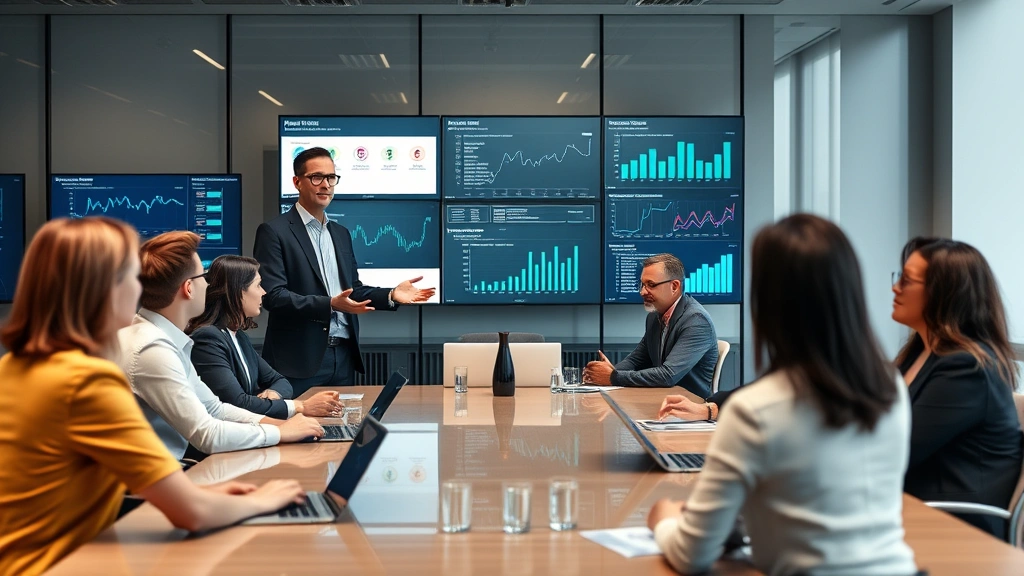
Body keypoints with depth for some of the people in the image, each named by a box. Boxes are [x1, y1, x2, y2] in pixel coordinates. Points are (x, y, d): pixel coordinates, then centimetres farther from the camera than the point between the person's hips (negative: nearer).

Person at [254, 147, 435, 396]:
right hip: (300, 359, -6)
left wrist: (391, 295, 0)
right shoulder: (274, 232, -6)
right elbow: (273, 295, -15)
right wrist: (330, 305, -25)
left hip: (344, 356, 7)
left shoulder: (341, 233, 16)